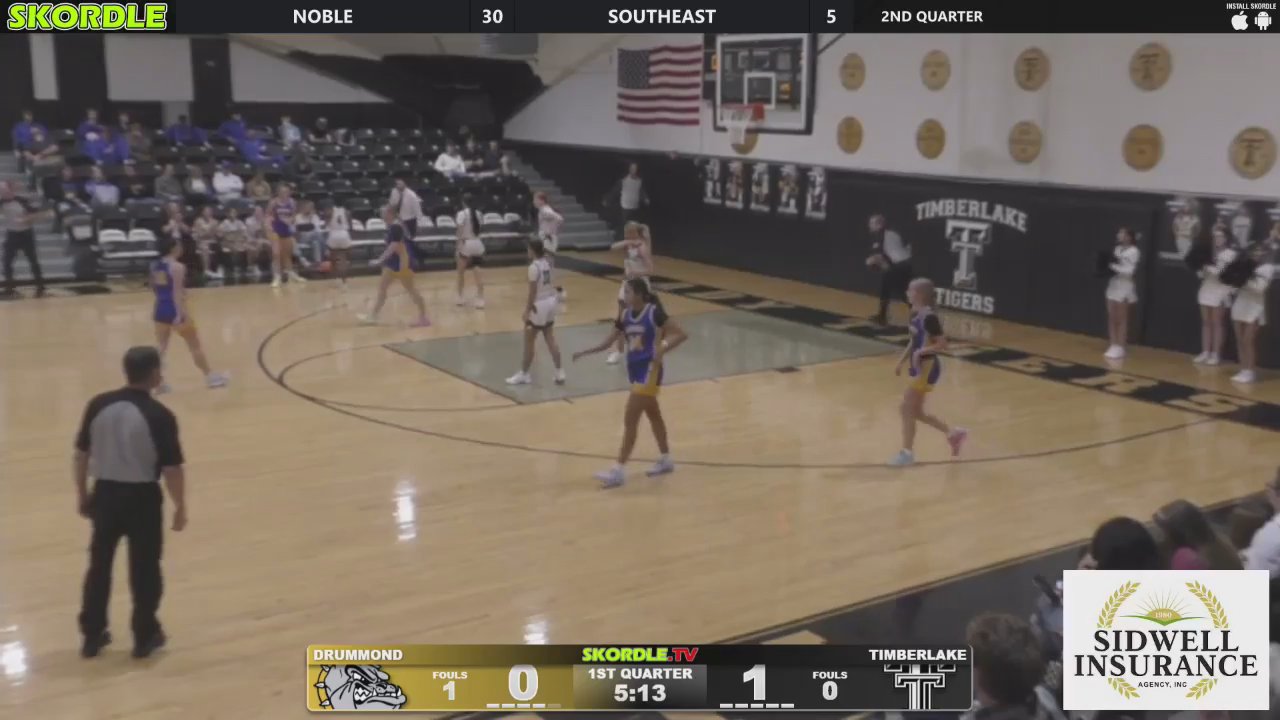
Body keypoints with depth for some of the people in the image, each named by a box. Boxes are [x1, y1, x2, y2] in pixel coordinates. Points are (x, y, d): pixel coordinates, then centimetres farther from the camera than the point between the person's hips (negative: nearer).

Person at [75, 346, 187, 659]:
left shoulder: (98, 405, -3)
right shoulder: (160, 416, -16)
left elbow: (81, 453, 4)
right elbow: (172, 468, -14)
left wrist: (82, 494, 17)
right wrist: (180, 507, -2)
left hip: (105, 492, 4)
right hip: (142, 497, -4)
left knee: (99, 565, 17)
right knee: (144, 568, 11)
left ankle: (92, 635, 27)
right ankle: (145, 635, 22)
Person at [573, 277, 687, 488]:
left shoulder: (654, 312, -15)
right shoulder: (625, 315, 4)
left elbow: (682, 335, -16)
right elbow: (608, 343, 9)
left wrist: (663, 350, -29)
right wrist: (585, 352, -4)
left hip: (649, 370, -8)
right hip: (634, 369, 8)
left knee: (630, 420, -11)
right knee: (653, 415, 20)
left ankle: (619, 470, -9)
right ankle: (666, 460, 35)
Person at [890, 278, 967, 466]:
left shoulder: (930, 318, -20)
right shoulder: (915, 314, 7)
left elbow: (942, 344, -18)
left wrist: (922, 351, -29)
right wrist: (901, 362, 14)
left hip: (927, 367, -10)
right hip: (919, 367, 10)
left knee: (906, 408, -5)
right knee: (916, 411, 14)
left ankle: (907, 452, 5)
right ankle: (954, 433, 27)